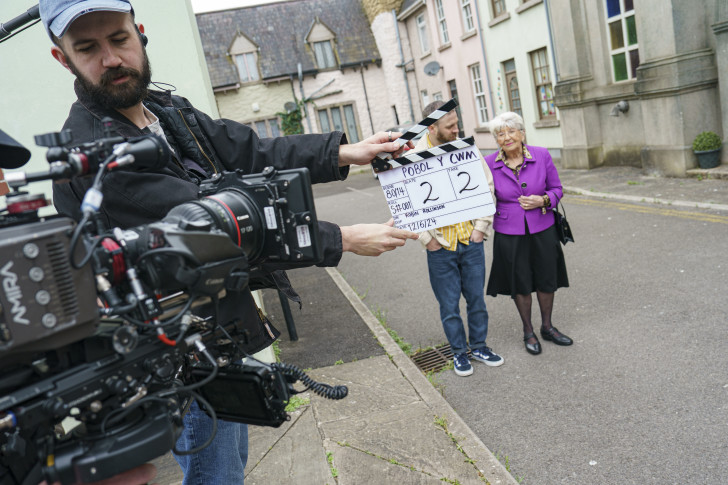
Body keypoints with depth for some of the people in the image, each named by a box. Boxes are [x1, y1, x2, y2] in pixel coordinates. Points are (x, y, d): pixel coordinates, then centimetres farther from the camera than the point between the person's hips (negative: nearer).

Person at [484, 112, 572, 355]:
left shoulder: (541, 155, -6)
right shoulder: (489, 163, -8)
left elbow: (557, 188, 3)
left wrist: (543, 201, -16)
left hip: (542, 230, 1)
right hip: (509, 233, -1)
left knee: (547, 280, 14)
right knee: (520, 284, 11)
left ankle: (547, 327, 36)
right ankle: (528, 332, 31)